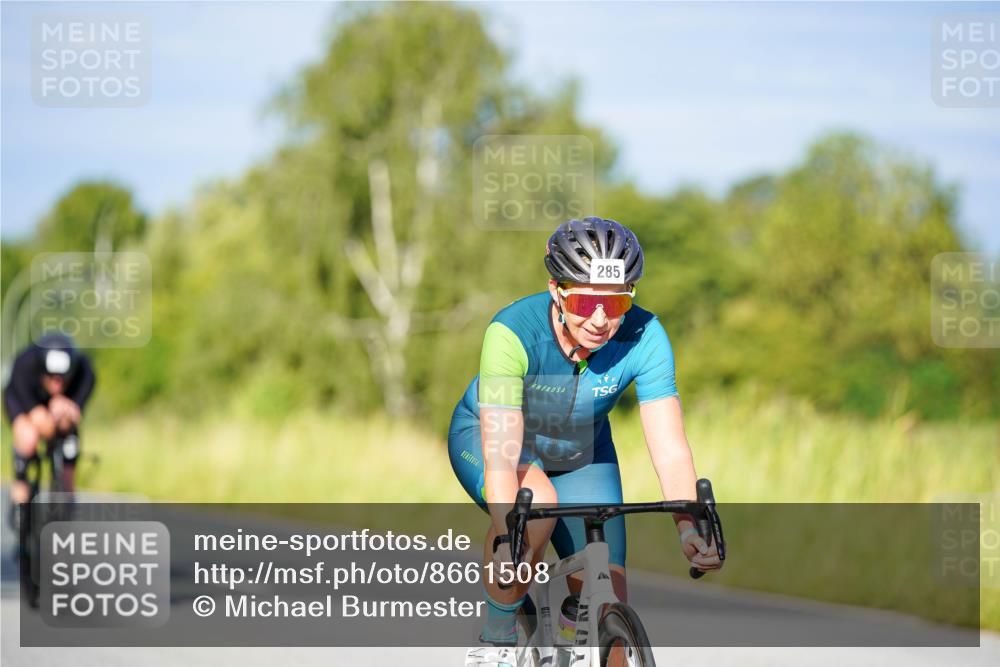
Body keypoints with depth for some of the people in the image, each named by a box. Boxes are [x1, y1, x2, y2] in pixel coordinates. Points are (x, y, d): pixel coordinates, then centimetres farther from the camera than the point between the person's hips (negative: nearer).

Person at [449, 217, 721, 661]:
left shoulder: (644, 337, -28)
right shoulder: (513, 332, -36)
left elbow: (670, 450, -31)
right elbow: (501, 453, -41)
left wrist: (688, 528, -48)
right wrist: (506, 538, -56)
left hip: (581, 456, 3)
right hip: (487, 438, -3)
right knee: (537, 503, -36)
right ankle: (496, 641, -15)